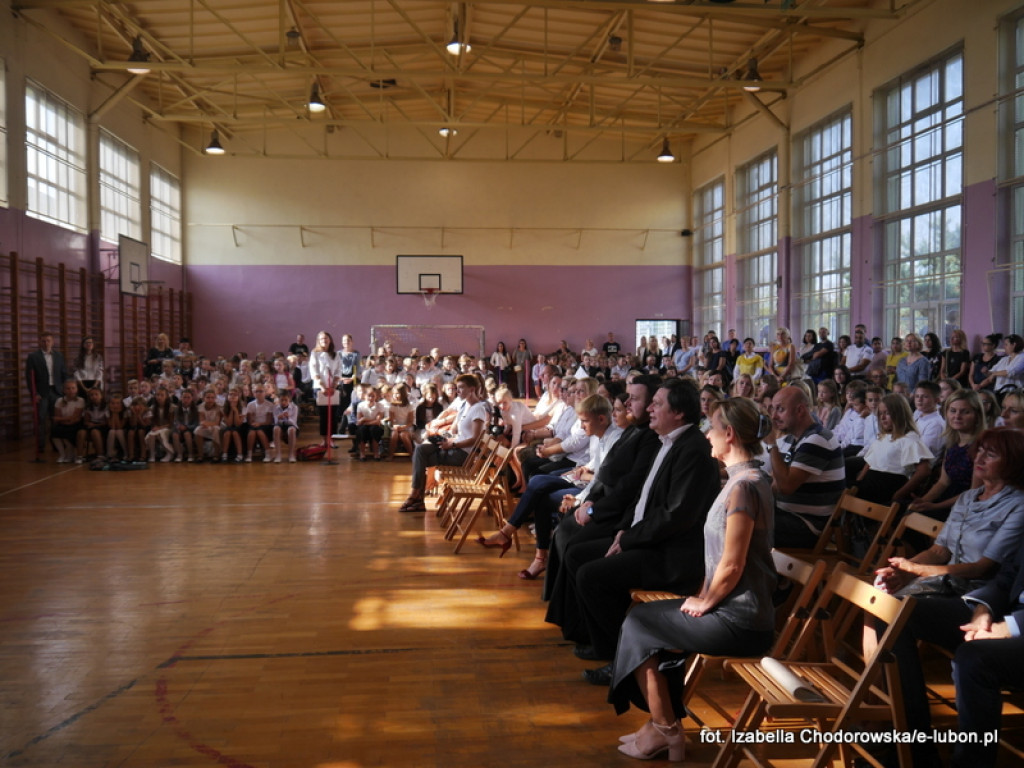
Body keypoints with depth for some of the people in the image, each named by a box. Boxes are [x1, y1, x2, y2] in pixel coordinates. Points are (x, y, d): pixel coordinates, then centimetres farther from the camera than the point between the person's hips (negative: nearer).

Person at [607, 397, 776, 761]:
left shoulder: (743, 486, -22)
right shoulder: (745, 478, 10)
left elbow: (731, 567, -23)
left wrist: (704, 603, -8)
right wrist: (703, 595, 7)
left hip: (739, 621, -9)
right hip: (736, 609, 9)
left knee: (638, 627, 1)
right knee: (643, 618, 13)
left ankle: (664, 730, 14)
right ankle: (664, 723, 19)